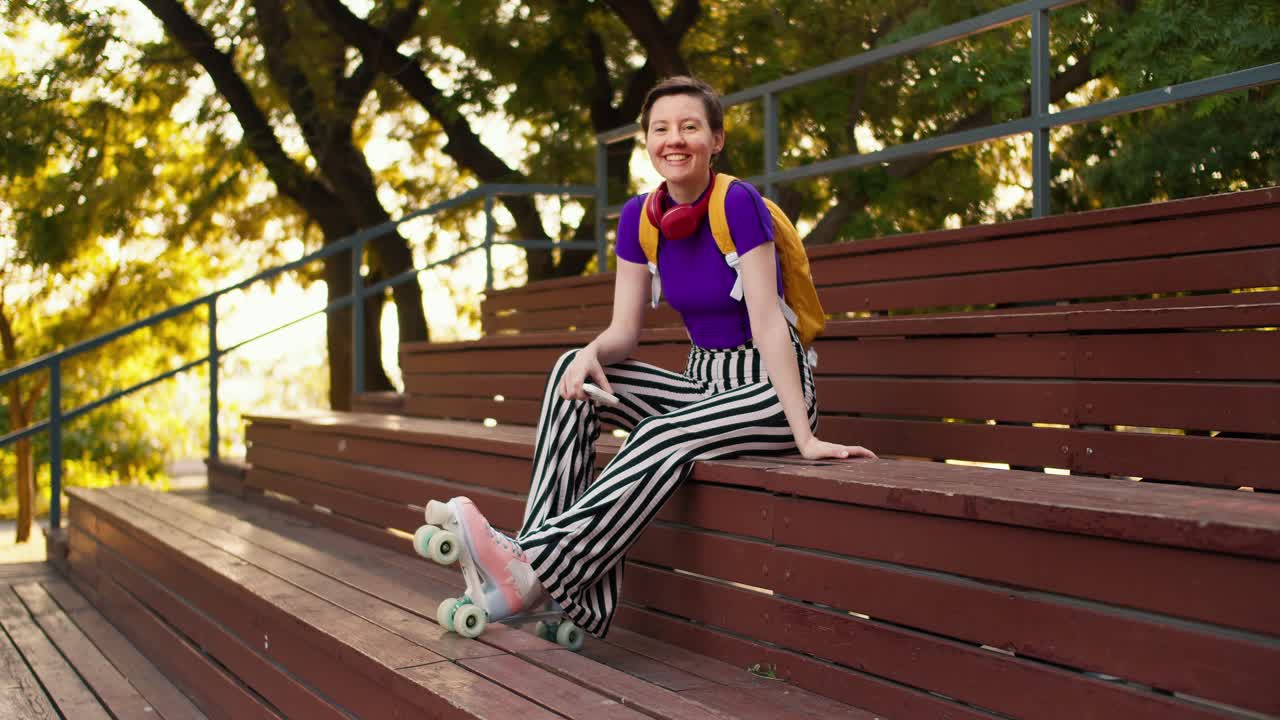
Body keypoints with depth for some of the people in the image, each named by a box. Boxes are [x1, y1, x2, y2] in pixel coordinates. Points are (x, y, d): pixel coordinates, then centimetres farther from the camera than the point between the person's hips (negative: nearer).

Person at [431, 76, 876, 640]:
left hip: (770, 393, -6)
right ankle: (536, 559, -23)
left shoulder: (739, 203, -17)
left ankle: (541, 570, -32)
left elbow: (768, 323, -21)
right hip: (703, 382, 6)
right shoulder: (640, 216, 1)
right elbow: (624, 331, 0)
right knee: (574, 377, -14)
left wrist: (805, 437, -25)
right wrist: (592, 353, -25)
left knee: (664, 437, -33)